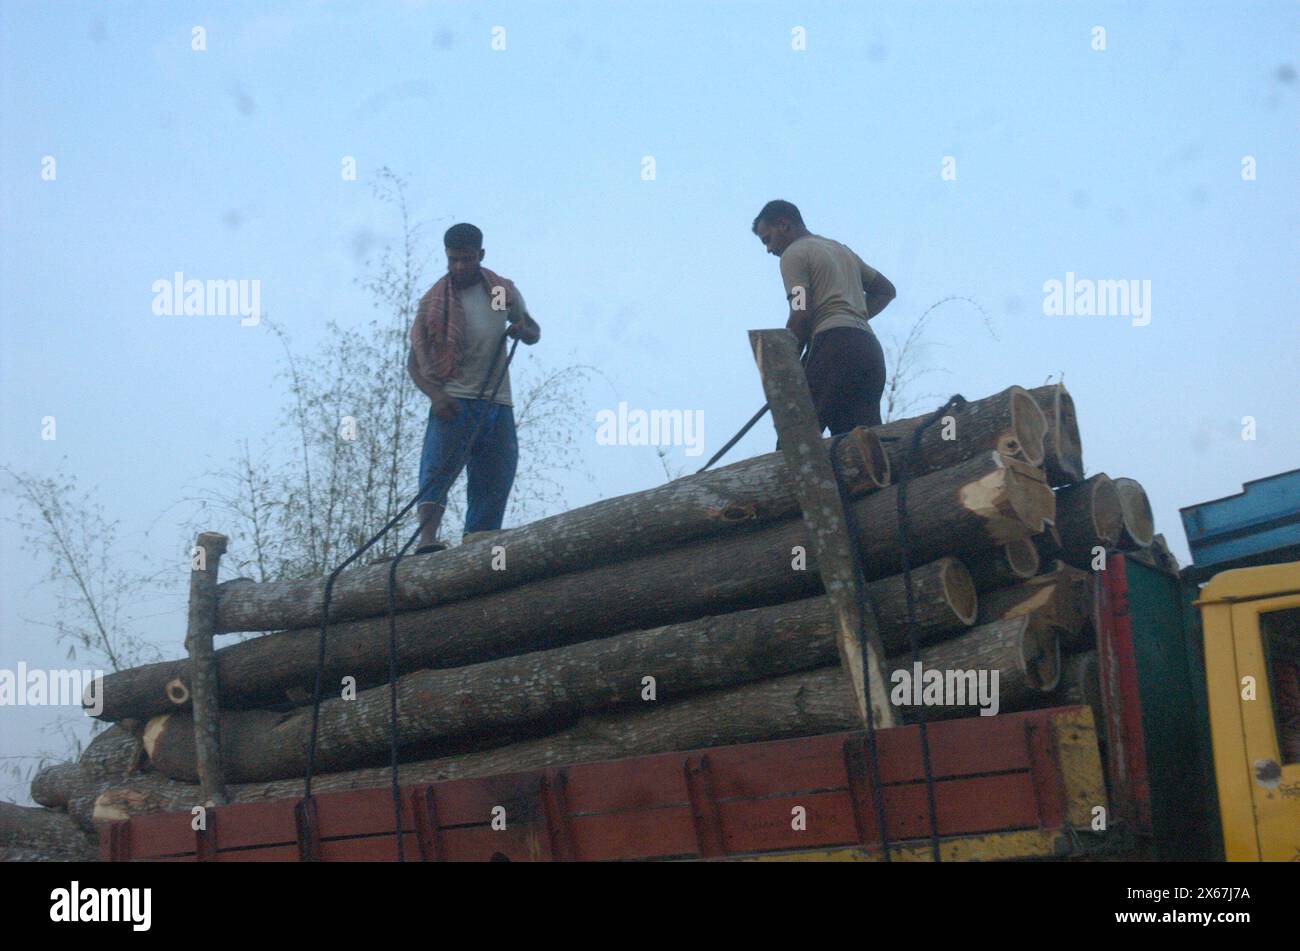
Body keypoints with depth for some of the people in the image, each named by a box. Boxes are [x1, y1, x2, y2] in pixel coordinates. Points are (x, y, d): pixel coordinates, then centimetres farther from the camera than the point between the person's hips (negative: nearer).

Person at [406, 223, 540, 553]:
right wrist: (435, 394, -20)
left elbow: (534, 333, 26)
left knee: (497, 478, -1)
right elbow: (415, 361, 0)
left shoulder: (504, 292, 12)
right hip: (454, 402, -4)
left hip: (498, 404, 4)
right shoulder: (434, 302, 3)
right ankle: (426, 539, -34)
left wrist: (522, 330, 0)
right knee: (438, 469, -21)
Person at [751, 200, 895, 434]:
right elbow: (886, 290, 34)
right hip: (871, 351, 8)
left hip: (835, 346, -8)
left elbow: (801, 316, -7)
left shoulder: (794, 254, 4)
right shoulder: (842, 250, 30)